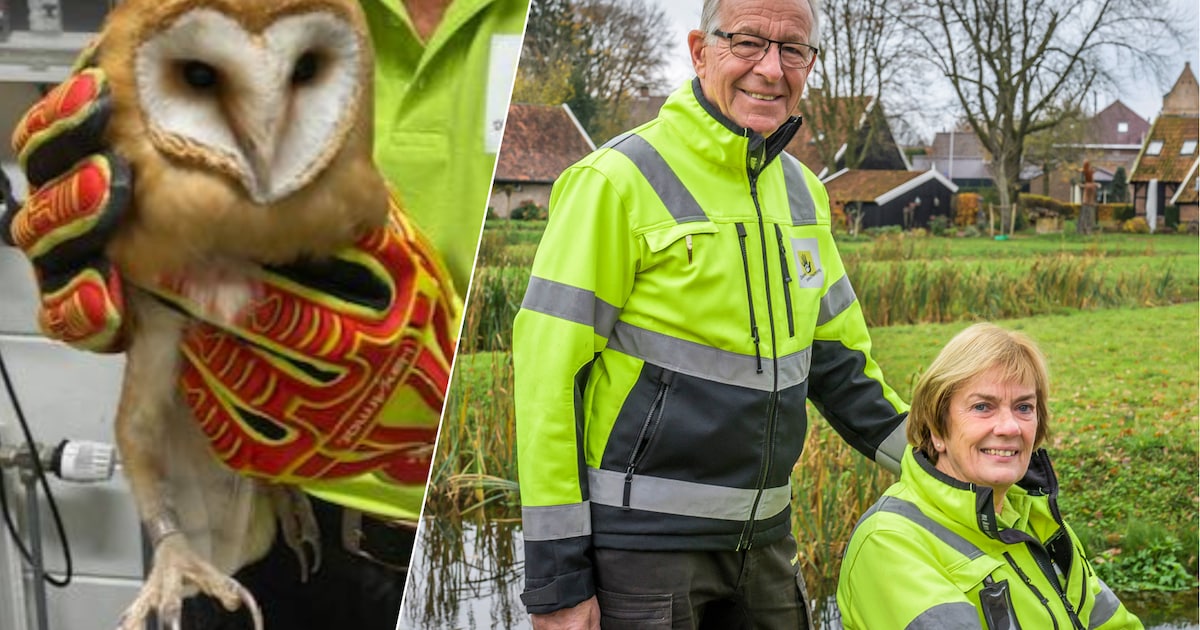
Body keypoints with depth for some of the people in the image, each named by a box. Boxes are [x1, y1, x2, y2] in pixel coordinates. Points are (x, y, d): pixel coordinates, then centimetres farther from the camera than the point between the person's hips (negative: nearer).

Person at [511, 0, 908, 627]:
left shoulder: (801, 190, 9)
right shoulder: (618, 179, -13)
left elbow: (836, 357, 18)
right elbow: (548, 369, -15)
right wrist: (555, 575, -16)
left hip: (763, 532, 7)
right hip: (641, 538, -6)